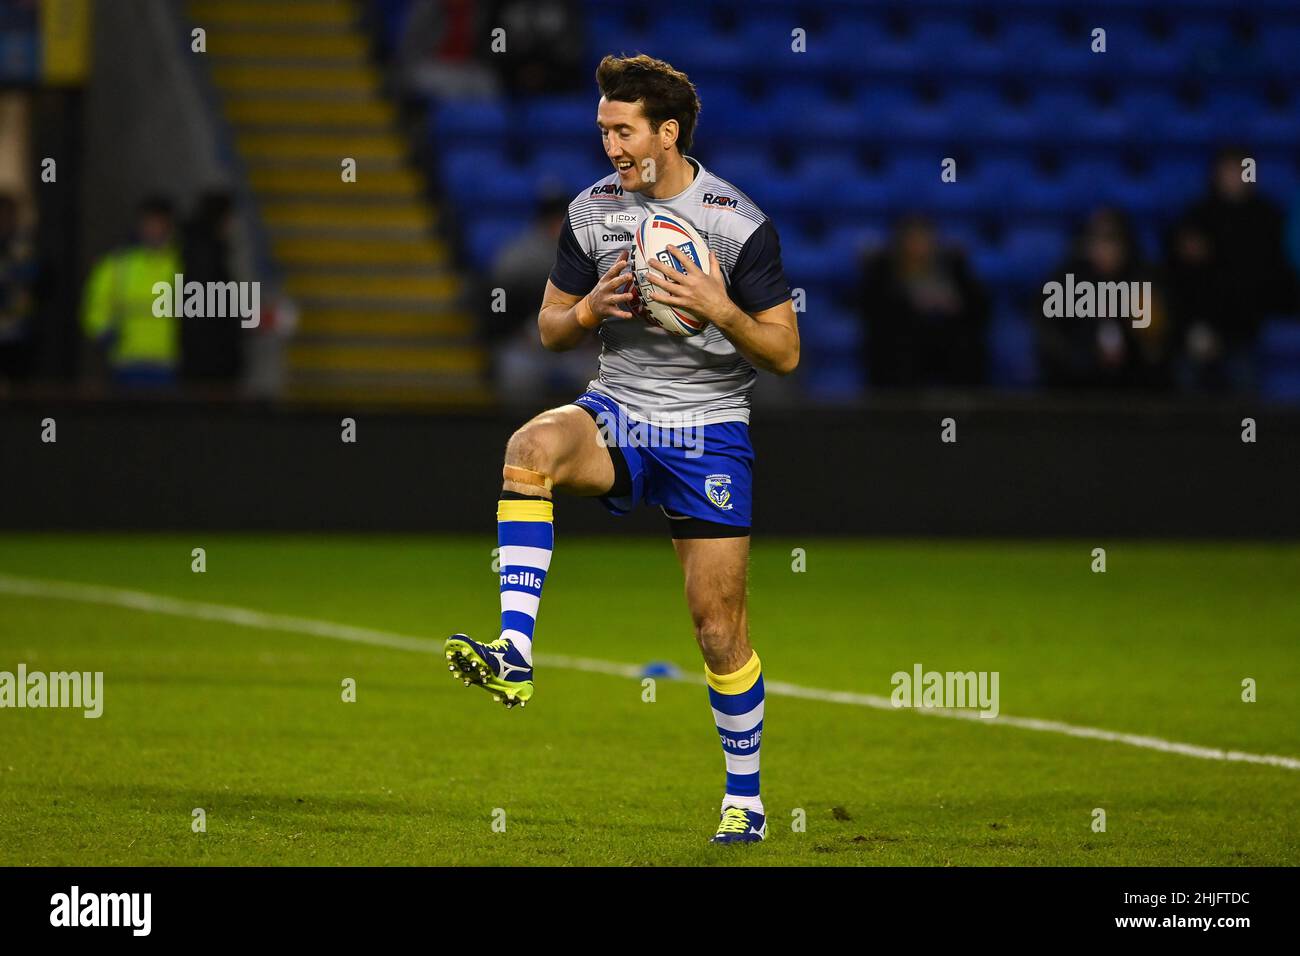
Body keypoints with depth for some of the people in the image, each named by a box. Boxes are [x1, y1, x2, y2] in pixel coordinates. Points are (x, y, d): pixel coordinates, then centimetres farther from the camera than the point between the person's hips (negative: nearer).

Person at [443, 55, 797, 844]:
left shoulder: (740, 225, -8)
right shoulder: (592, 211, 3)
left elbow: (785, 353, -6)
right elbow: (551, 329, 12)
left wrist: (721, 311, -23)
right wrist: (590, 309, -11)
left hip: (709, 427, -3)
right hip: (618, 410, 3)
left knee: (719, 622, -2)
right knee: (534, 445, -32)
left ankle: (744, 798, 16)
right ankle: (514, 653, -40)